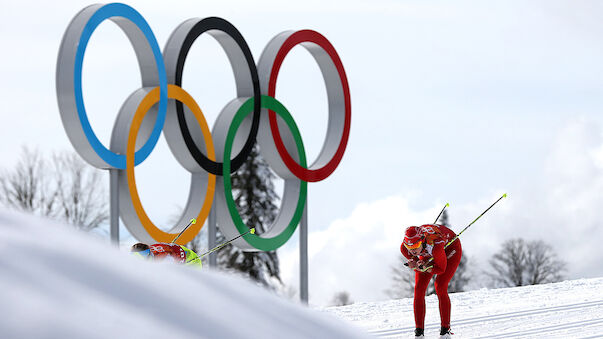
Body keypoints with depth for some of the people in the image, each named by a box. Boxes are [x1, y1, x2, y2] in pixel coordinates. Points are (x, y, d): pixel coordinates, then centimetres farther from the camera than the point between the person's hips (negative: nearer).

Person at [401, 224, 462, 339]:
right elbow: (415, 264, -12)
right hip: (427, 255, 4)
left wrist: (425, 267, -44)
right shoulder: (404, 248, -32)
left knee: (440, 287, -19)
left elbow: (441, 269, -27)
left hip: (450, 249, -4)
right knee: (419, 289, -8)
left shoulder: (435, 243, -44)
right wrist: (417, 266, -36)